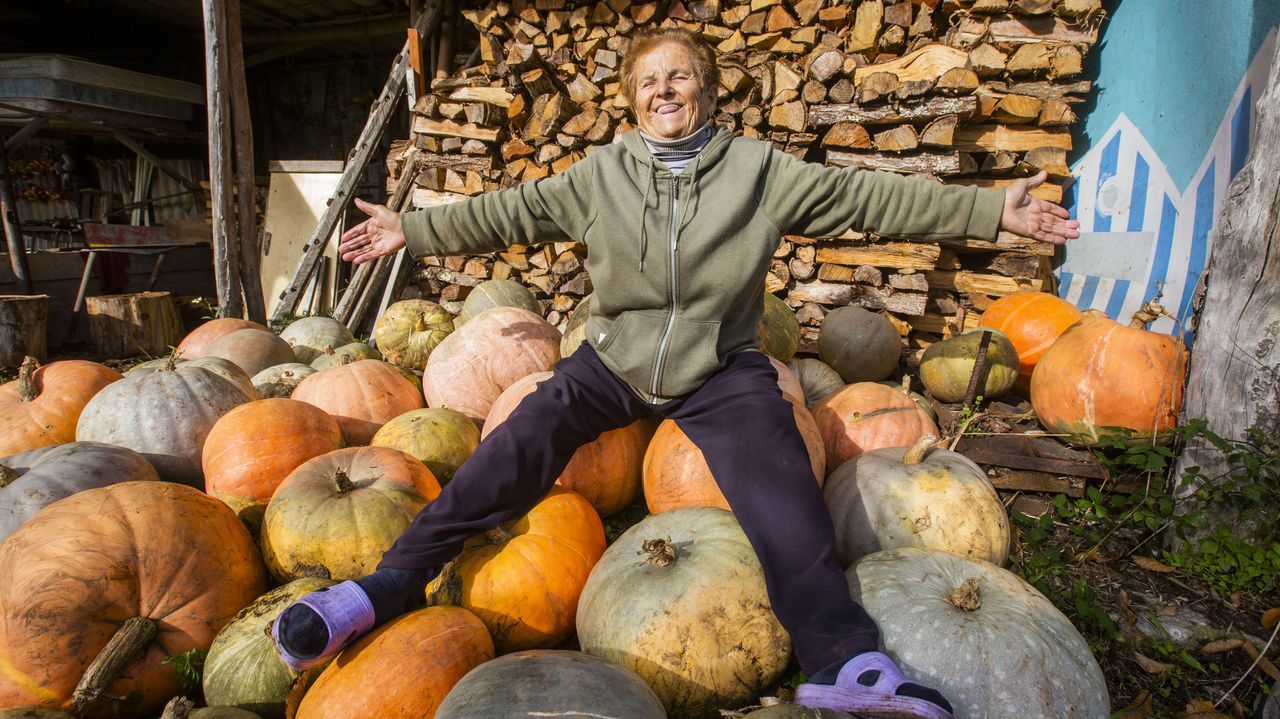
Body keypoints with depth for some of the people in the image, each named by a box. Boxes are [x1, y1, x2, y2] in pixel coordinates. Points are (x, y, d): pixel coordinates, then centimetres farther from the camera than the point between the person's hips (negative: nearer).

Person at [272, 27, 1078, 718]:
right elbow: (512, 213, 9)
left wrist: (992, 210, 0)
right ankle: (390, 584, -13)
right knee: (519, 444, -18)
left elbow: (868, 196, 2)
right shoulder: (600, 174, 8)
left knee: (777, 473, -26)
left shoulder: (761, 170, 3)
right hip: (613, 360, 2)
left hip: (723, 369, -1)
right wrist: (413, 231, 7)